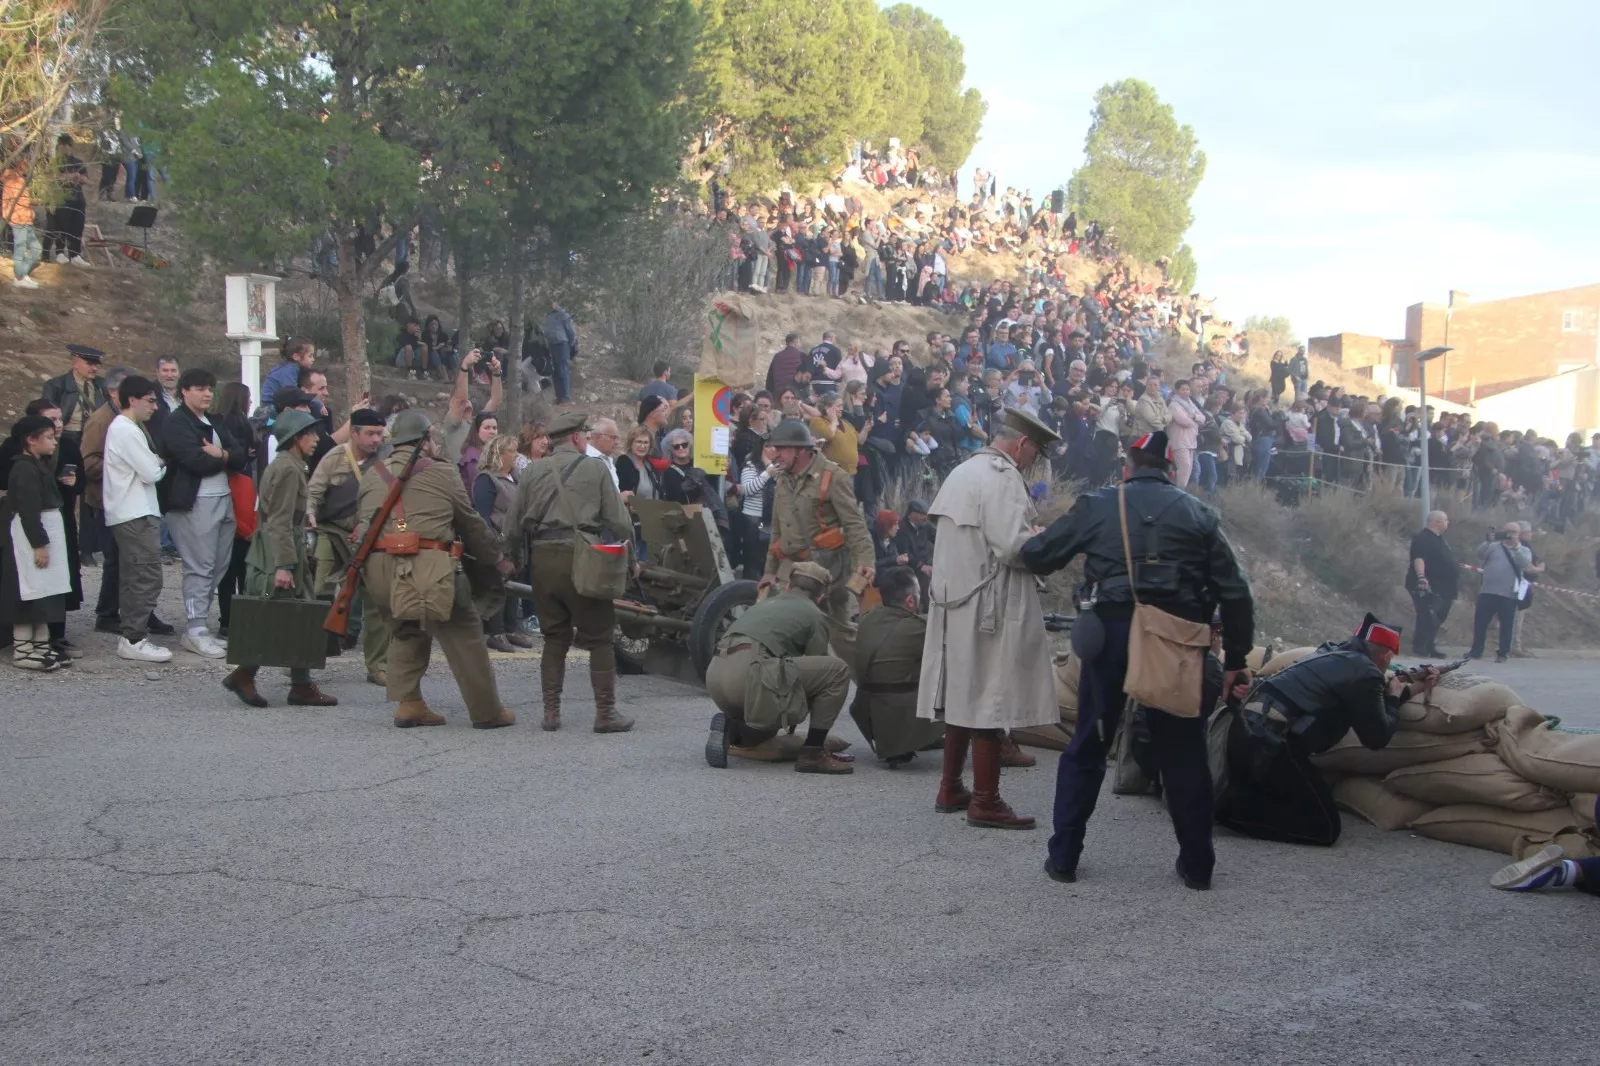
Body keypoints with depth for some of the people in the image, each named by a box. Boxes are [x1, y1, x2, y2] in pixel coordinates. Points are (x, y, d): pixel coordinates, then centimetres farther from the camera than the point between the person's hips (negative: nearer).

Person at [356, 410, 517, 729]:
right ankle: (486, 711, 7)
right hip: (429, 567, -5)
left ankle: (408, 703, 16)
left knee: (404, 632, 23)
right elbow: (471, 523, 9)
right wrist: (498, 559, 21)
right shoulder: (442, 473, 3)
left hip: (379, 568, 5)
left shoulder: (372, 474, 14)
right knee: (463, 636, 4)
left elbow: (363, 521, 15)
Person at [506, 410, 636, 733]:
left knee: (554, 638, 14)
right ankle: (605, 712, 2)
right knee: (599, 638, 4)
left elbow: (513, 527, 9)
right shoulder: (595, 468, 1)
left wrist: (523, 561, 21)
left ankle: (551, 712, 13)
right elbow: (619, 520, -2)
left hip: (541, 559, 4)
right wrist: (630, 559, 10)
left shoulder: (532, 472, 11)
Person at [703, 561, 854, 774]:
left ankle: (730, 729, 6)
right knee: (837, 669, 3)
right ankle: (813, 753, 2)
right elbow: (817, 669, 18)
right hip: (748, 673, -8)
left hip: (714, 676, 8)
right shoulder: (814, 614, 14)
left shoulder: (765, 603, 34)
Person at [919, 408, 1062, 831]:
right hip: (990, 608, -9)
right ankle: (985, 802, 2)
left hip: (955, 601, 9)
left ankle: (950, 789, 23)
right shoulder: (1003, 477, -15)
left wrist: (1032, 539, 16)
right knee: (990, 701, -3)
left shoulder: (963, 472, 14)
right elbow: (1013, 546, -23)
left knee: (962, 696, 16)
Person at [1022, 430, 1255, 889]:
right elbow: (1235, 592, 5)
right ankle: (1197, 864, 17)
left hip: (1114, 631, -1)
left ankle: (1064, 855, 15)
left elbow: (1035, 554, 6)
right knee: (1184, 752, 11)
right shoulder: (1197, 513, 9)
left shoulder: (1098, 505, 5)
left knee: (1088, 745, 11)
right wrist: (1235, 658, 11)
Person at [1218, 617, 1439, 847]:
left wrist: (1413, 689, 41)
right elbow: (1377, 737, 3)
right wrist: (1395, 696, 19)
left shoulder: (1338, 658, 24)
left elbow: (1368, 705, 35)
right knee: (1324, 828, -1)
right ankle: (1236, 808, -13)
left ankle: (1235, 801, 2)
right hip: (1270, 744, -9)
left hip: (1245, 731, 9)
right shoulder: (1365, 672, -2)